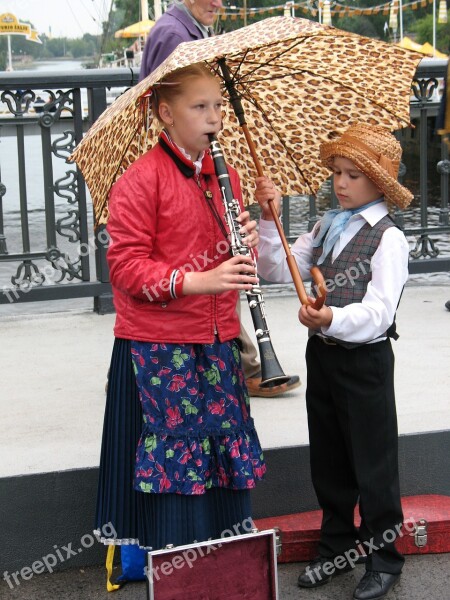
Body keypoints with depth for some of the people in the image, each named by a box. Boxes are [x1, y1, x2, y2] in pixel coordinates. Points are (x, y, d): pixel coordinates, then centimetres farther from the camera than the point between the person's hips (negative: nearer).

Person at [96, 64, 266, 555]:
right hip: (158, 349, -6)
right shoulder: (140, 179, -10)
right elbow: (126, 264, -14)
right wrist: (197, 281, -24)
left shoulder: (223, 175, 11)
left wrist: (246, 243, -3)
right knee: (174, 470, 0)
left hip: (216, 344, 6)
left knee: (224, 458, 11)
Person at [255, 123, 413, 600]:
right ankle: (336, 548, 33)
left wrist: (333, 318, -41)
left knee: (373, 463, 5)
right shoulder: (326, 228, 8)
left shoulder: (387, 238, -14)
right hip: (322, 355, 7)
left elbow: (378, 312, -24)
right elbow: (278, 270, 5)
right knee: (328, 461, 17)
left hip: (364, 361, -7)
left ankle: (383, 559, 20)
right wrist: (269, 221, -6)